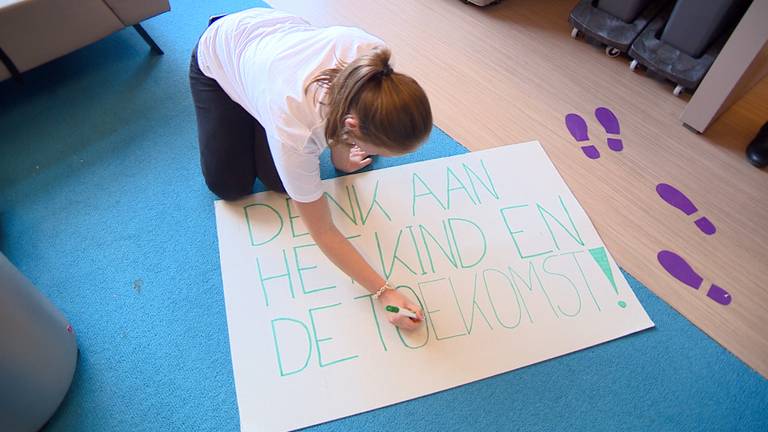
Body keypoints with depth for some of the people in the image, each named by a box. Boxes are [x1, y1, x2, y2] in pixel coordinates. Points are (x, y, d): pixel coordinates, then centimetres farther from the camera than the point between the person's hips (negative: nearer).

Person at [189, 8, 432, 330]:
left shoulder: (373, 56, -36)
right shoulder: (294, 128, -46)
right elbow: (323, 233, -33)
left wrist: (340, 154, 0)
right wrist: (383, 292, -33)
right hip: (219, 56, -3)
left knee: (279, 181, -4)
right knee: (230, 186, -3)